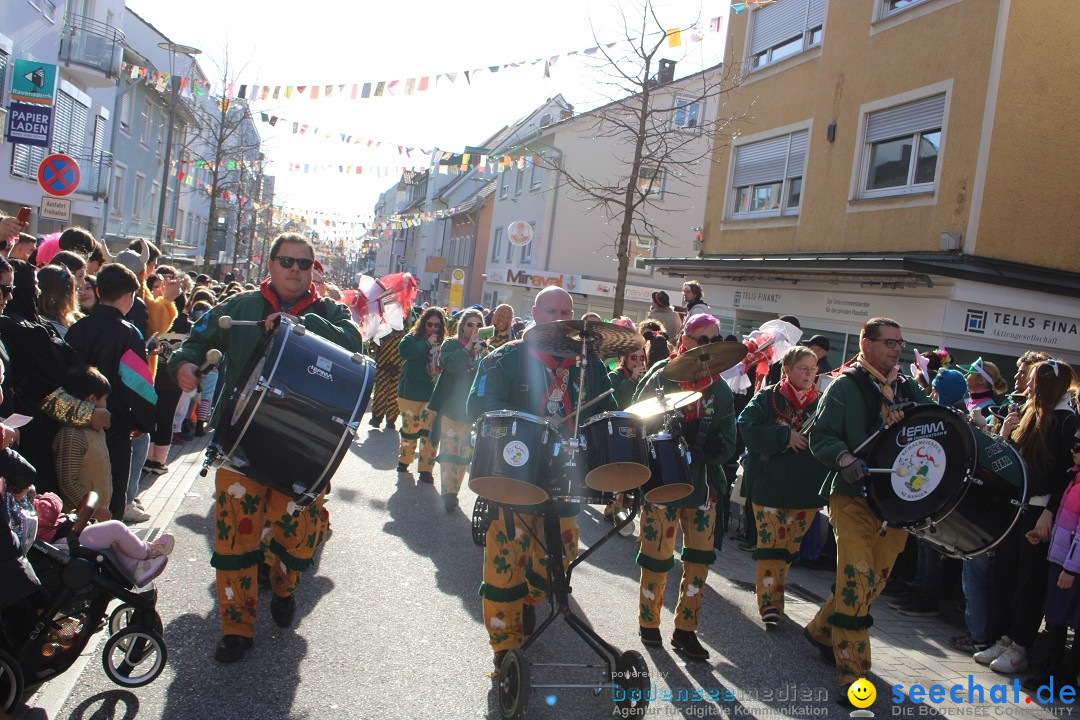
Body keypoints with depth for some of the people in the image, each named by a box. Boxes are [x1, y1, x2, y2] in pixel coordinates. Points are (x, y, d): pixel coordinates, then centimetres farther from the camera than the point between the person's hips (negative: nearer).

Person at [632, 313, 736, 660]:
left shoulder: (720, 389, 7)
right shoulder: (661, 376, -5)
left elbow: (728, 443, 5)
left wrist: (703, 442, -18)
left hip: (703, 485, 5)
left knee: (700, 558, 7)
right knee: (657, 558, 3)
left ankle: (685, 629, 23)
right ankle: (649, 624, 25)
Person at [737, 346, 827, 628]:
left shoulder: (821, 403, 7)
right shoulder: (767, 398, -1)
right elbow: (747, 429, -12)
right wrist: (785, 436, -18)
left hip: (806, 490, 3)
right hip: (770, 486, -3)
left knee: (788, 548, 12)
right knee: (770, 547, -1)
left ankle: (774, 597, 27)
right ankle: (770, 604, 6)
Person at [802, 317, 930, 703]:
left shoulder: (909, 388, 14)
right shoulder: (845, 386, -3)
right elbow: (820, 436, -7)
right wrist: (844, 458, -27)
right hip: (853, 494, -6)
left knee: (876, 580, 12)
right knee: (857, 579, -11)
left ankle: (822, 630, 32)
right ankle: (852, 672, -1)